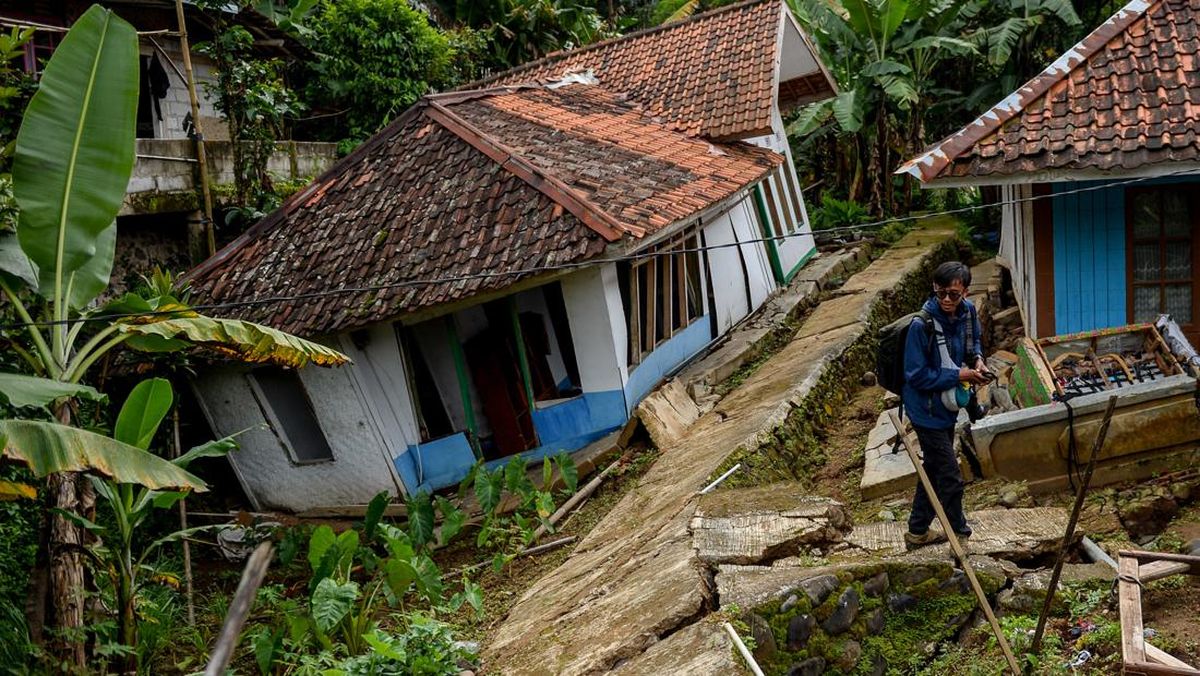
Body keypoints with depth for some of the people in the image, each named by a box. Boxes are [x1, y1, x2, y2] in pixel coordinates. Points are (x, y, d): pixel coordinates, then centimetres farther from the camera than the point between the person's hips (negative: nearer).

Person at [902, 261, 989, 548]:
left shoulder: (967, 312, -6)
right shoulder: (922, 325, -27)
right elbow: (917, 375, -23)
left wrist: (977, 360, -5)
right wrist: (958, 375, -22)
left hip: (947, 406, 8)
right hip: (927, 411, -8)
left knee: (934, 469, 21)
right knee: (951, 479, -1)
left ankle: (918, 531, 37)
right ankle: (961, 537, 18)